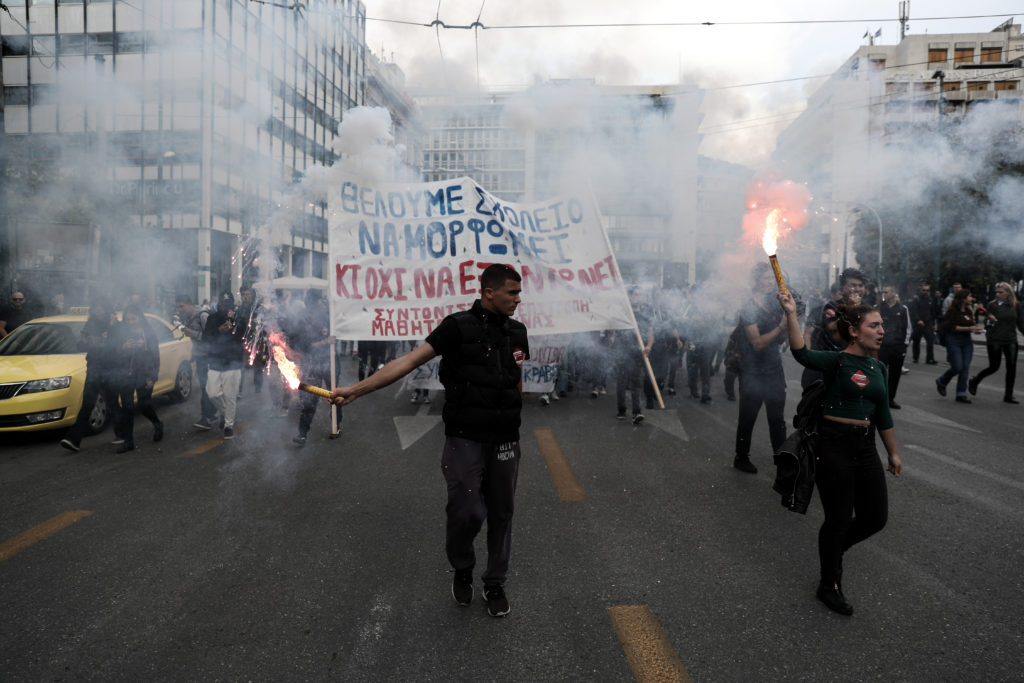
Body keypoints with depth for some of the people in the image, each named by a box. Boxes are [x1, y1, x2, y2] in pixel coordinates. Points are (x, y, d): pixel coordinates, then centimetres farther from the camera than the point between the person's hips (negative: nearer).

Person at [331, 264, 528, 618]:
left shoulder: (516, 331, 5)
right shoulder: (458, 327, -9)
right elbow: (409, 360, -15)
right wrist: (357, 388, -21)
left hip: (504, 440, 4)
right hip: (464, 439, -4)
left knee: (501, 513, 10)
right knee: (467, 512, -7)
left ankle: (495, 584, 30)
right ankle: (462, 570, 25)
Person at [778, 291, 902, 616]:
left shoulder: (879, 368, 10)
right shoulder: (837, 361, -11)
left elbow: (883, 414, 18)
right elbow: (802, 353, -31)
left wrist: (893, 453, 21)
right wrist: (791, 313, -39)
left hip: (865, 447, 7)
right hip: (833, 446, -7)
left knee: (875, 517, 10)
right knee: (839, 519, 3)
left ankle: (833, 549, 39)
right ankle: (829, 586, 23)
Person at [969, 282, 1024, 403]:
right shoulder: (992, 305, -4)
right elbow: (986, 324, -3)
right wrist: (990, 320, -24)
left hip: (1011, 341, 3)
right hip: (994, 341, -3)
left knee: (1012, 366, 1)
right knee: (994, 367, 1)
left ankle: (1008, 395, 10)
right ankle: (974, 382, 26)